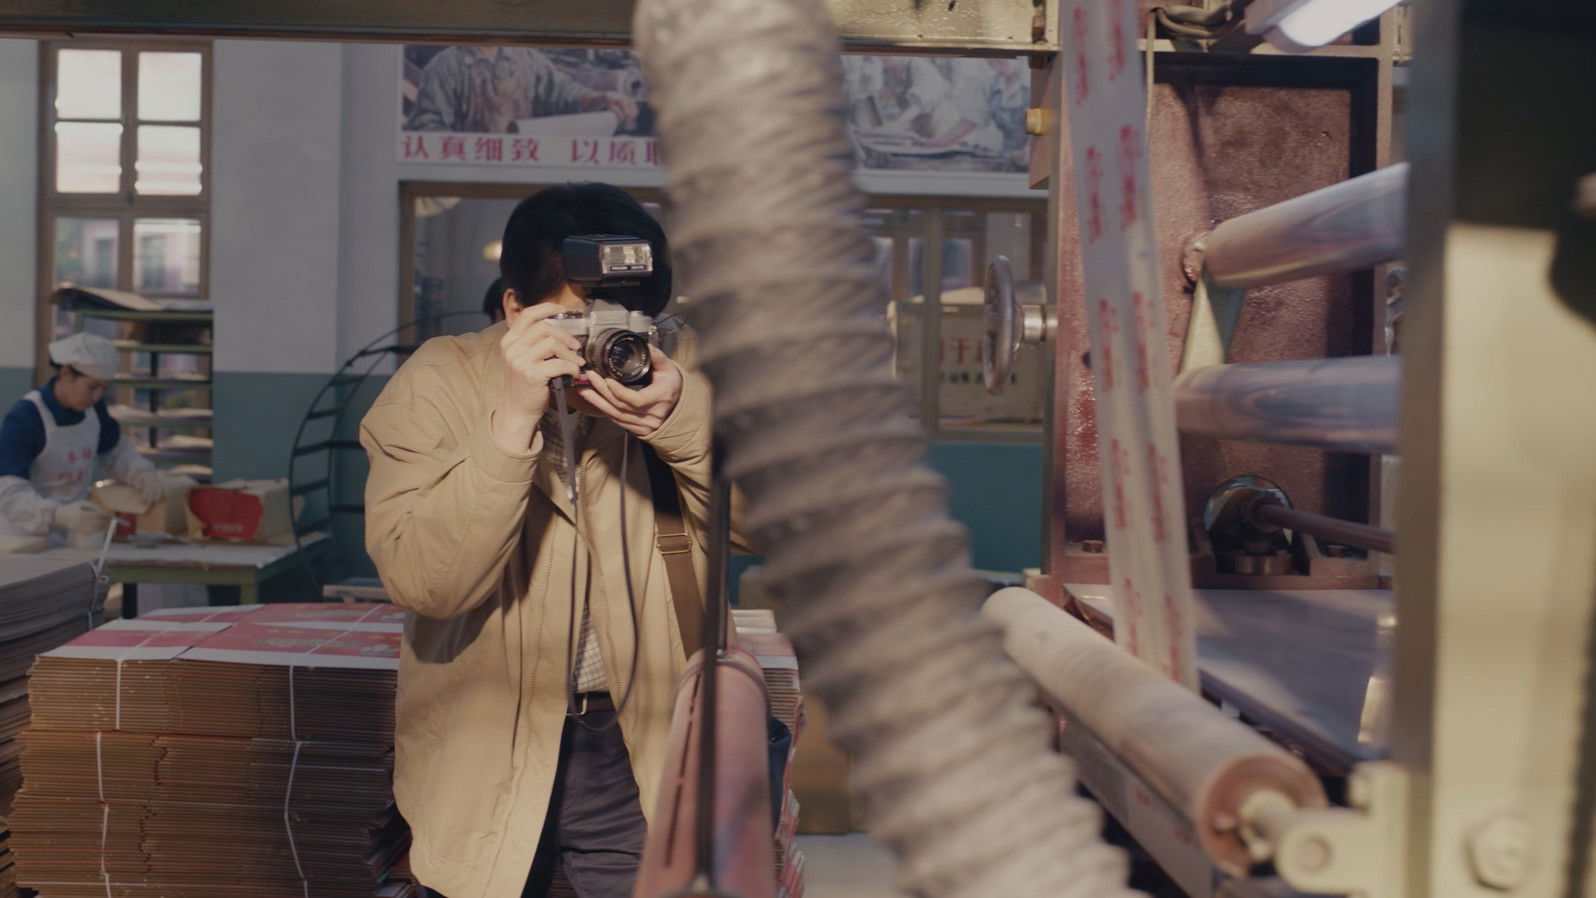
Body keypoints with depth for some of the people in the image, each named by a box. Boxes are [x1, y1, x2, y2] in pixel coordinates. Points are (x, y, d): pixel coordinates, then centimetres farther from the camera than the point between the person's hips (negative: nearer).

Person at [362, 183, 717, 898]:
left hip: (640, 747, 1)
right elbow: (422, 581, -20)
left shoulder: (670, 380, -3)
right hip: (483, 758, -1)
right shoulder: (437, 385, -8)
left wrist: (685, 416, -29)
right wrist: (513, 419, -30)